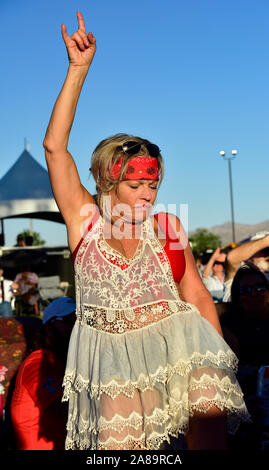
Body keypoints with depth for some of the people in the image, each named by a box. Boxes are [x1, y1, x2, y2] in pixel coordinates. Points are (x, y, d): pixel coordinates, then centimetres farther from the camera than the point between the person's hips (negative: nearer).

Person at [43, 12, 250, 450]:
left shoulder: (167, 227, 11)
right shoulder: (86, 219, 6)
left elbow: (197, 296, 12)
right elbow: (55, 145, -2)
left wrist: (220, 358, 3)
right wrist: (78, 68, -4)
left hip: (180, 340, 2)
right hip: (117, 352, -1)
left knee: (210, 425, -17)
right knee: (119, 440, -15)